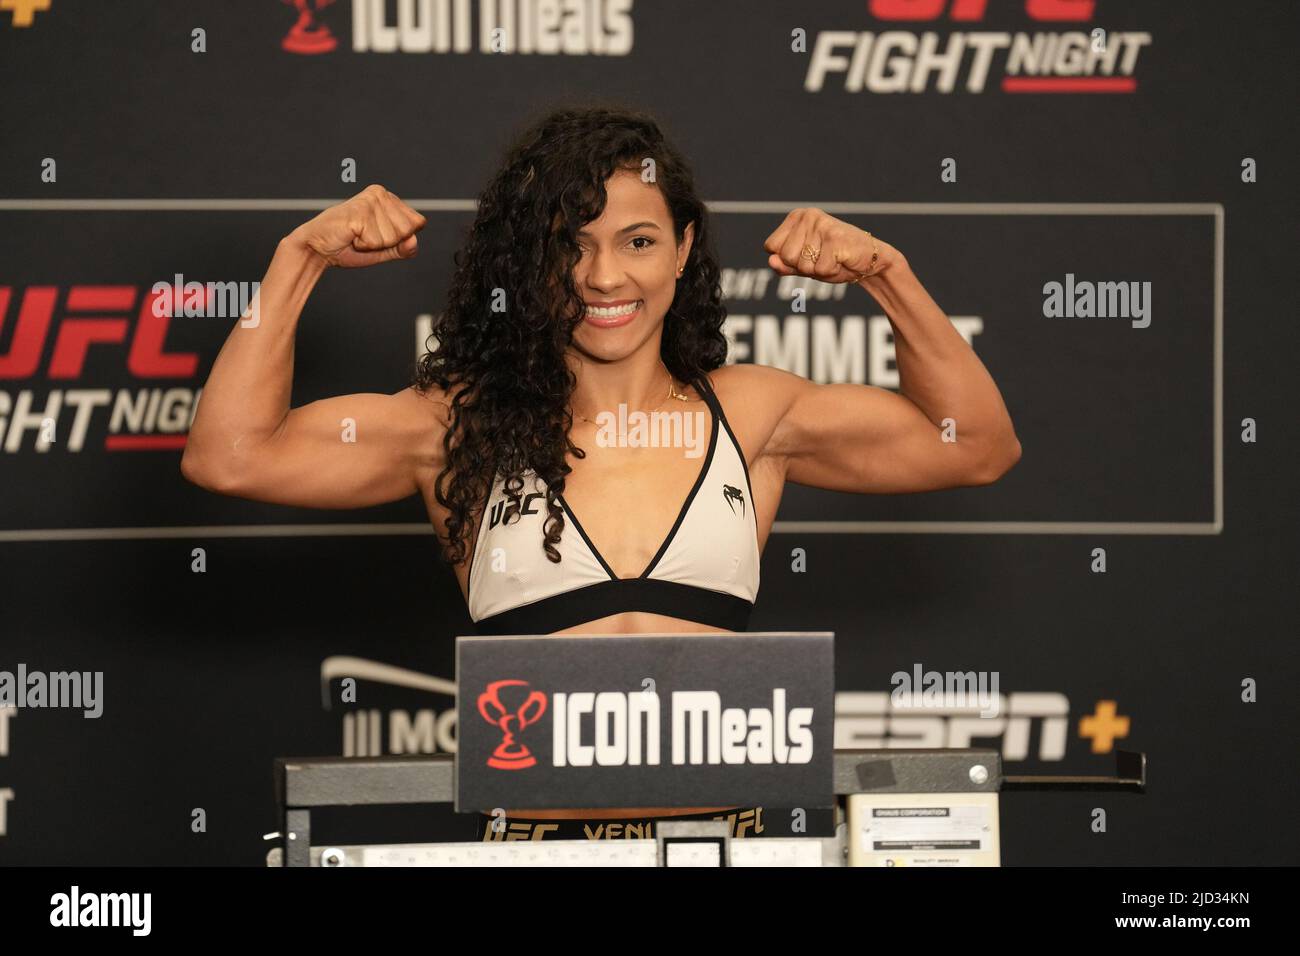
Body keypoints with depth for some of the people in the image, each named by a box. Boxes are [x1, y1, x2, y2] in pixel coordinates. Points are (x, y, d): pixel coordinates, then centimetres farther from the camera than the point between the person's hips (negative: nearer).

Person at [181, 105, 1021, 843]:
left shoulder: (749, 415, 13)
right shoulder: (465, 429, 9)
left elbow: (977, 446, 19)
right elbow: (229, 456, 3)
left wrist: (884, 275, 9)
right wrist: (301, 257, 4)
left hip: (721, 845, 2)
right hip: (536, 844, -2)